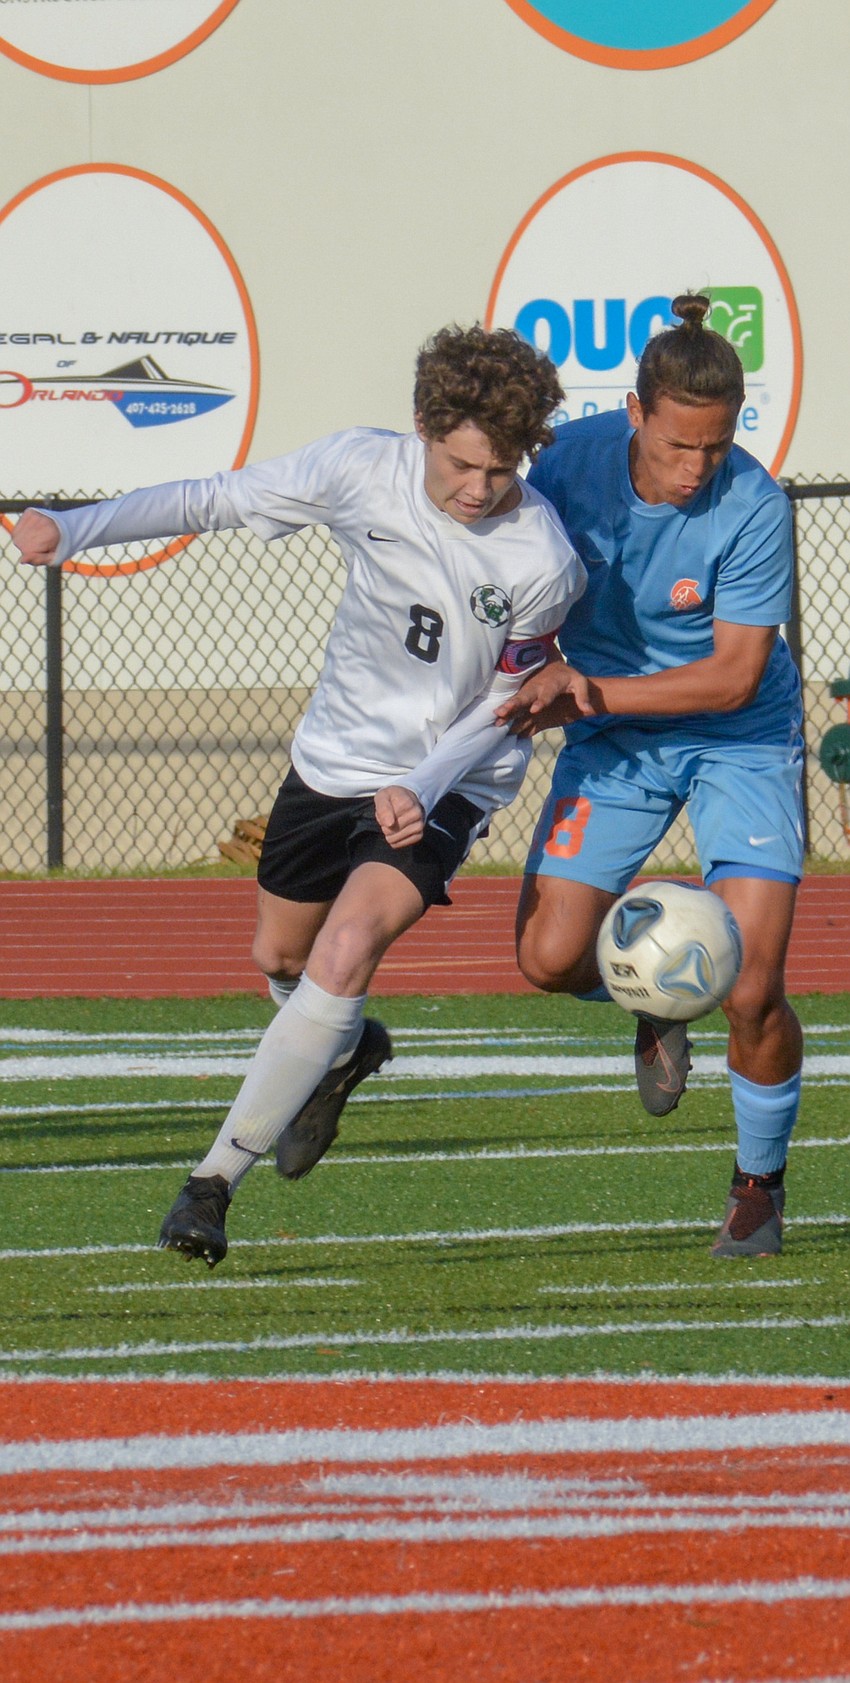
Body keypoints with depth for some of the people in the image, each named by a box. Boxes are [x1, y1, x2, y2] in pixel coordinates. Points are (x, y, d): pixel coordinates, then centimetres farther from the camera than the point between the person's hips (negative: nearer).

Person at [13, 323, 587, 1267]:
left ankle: (215, 1179, -19)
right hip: (334, 755, 5)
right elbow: (216, 501, -8)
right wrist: (75, 529, -19)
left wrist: (420, 790, -26)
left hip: (445, 785, -5)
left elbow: (504, 704, -12)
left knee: (347, 951, -25)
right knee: (280, 957, 20)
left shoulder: (542, 565, -25)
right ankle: (345, 1054, 58)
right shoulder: (360, 470, -18)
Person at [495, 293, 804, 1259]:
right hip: (613, 743, 3)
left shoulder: (753, 508, -25)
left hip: (739, 741, -3)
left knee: (750, 990, -14)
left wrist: (588, 691, -25)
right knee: (549, 959, -8)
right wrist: (537, 683, -10)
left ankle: (759, 1183, 12)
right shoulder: (574, 461, -15)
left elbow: (734, 674, -22)